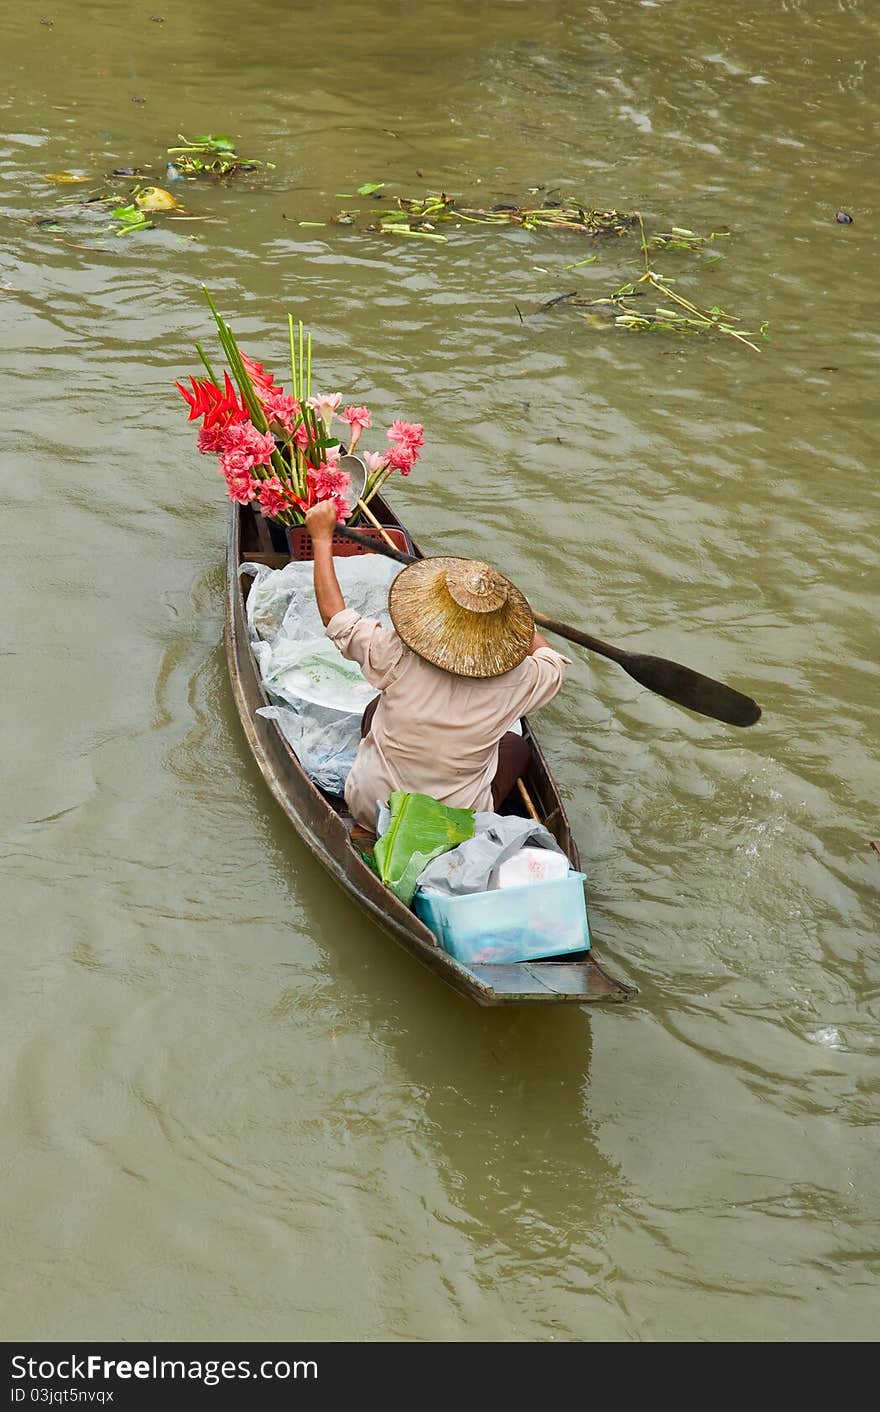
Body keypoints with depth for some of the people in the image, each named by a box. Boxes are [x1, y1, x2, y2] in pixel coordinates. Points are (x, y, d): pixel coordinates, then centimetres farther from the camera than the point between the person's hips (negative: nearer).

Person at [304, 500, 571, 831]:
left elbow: (335, 617, -8)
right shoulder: (515, 683, -22)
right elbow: (553, 661, 4)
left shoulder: (398, 660, -25)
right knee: (517, 746, 24)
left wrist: (322, 537, 2)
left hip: (369, 810, 0)